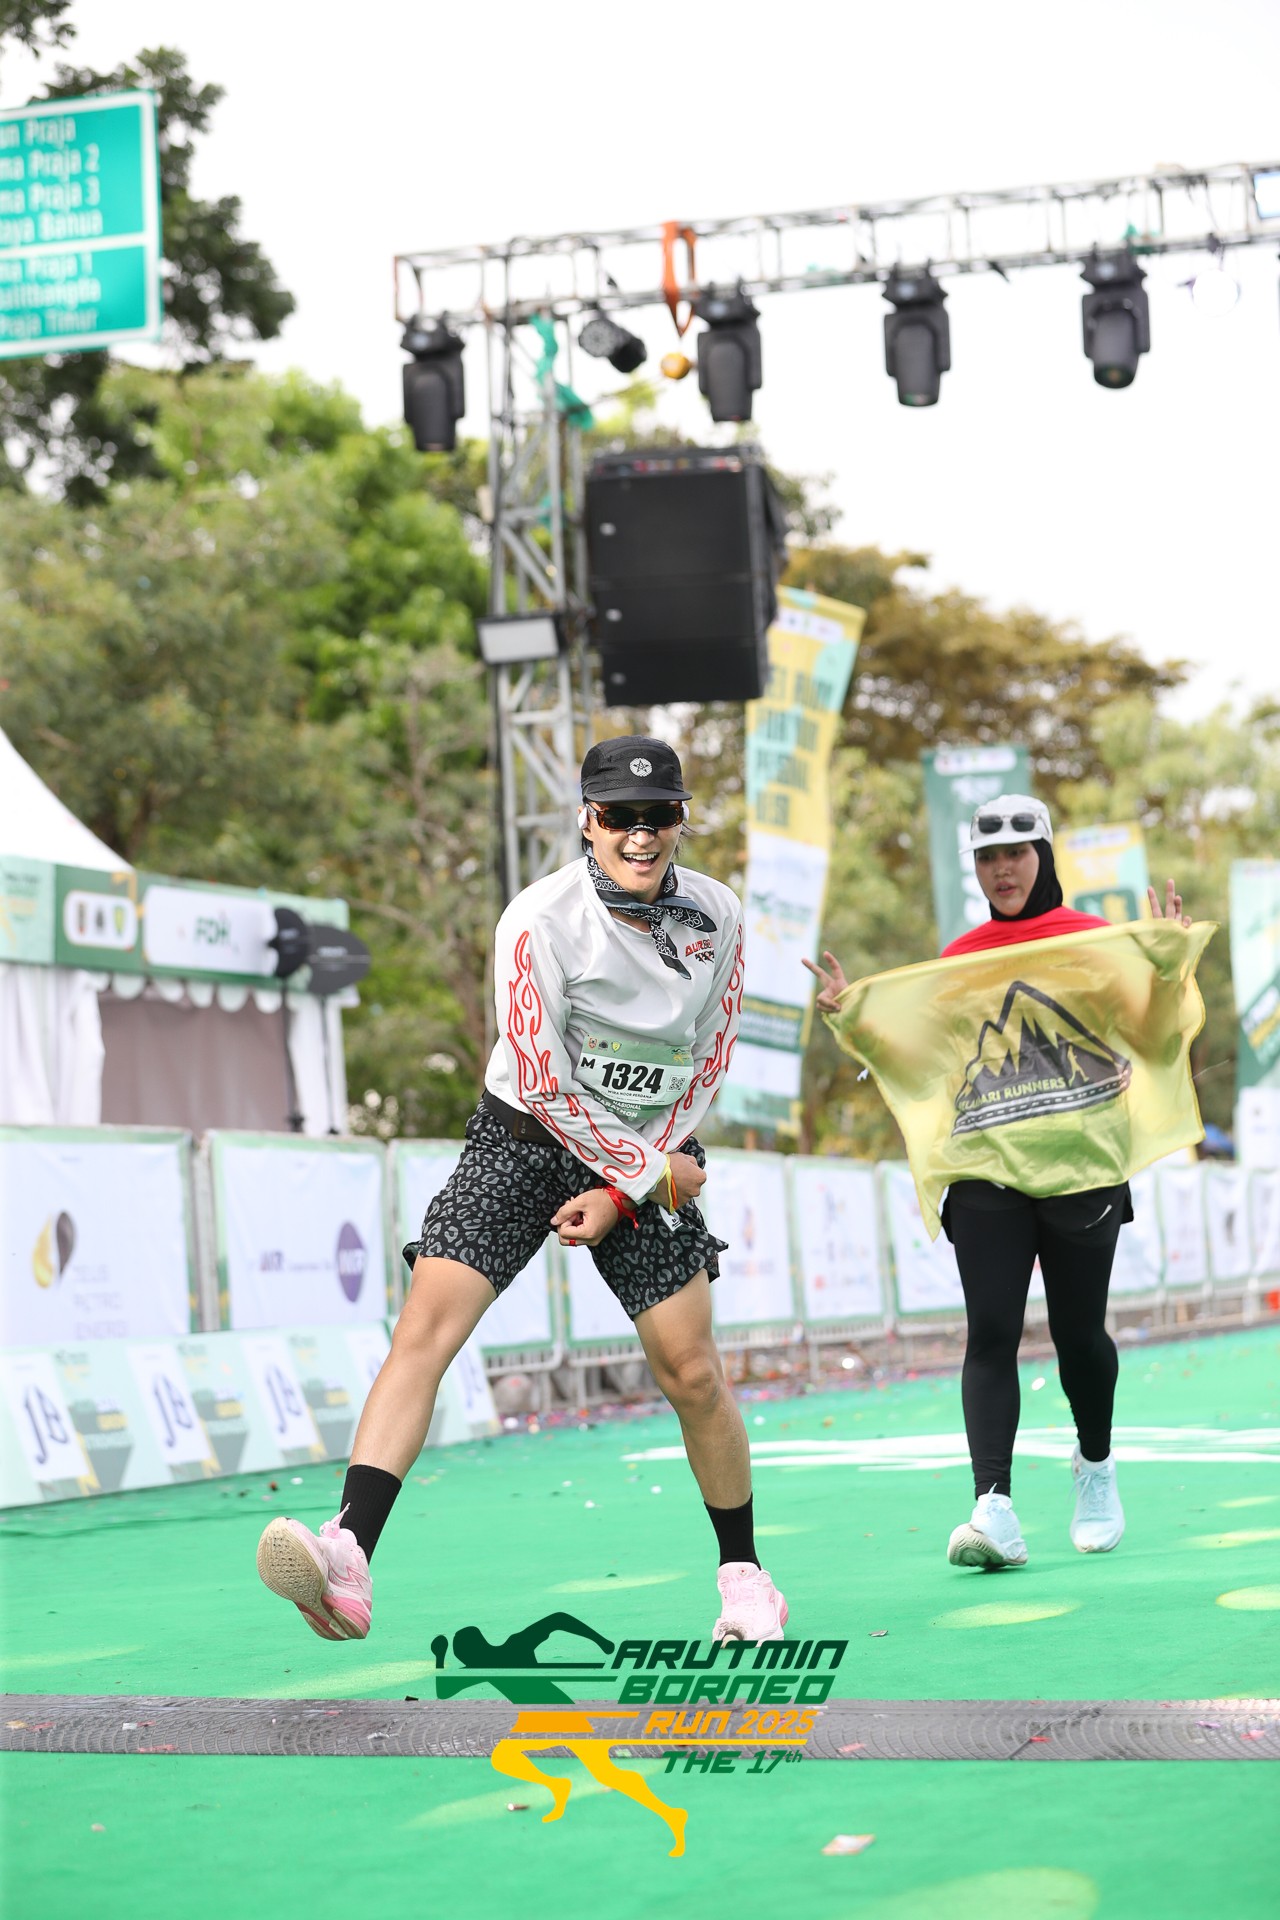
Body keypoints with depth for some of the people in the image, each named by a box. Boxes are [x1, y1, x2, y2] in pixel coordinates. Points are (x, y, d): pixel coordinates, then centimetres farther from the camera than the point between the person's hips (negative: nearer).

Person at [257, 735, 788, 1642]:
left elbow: (708, 1063, 0)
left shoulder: (718, 915, -5)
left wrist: (622, 1194, -6)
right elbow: (543, 1083, -16)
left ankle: (745, 1574, 20)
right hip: (527, 1138, -3)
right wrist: (650, 1173, -12)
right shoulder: (540, 919, -19)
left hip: (652, 1159, 3)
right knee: (425, 1326, -20)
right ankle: (350, 1560, -29)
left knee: (692, 1373, -1)